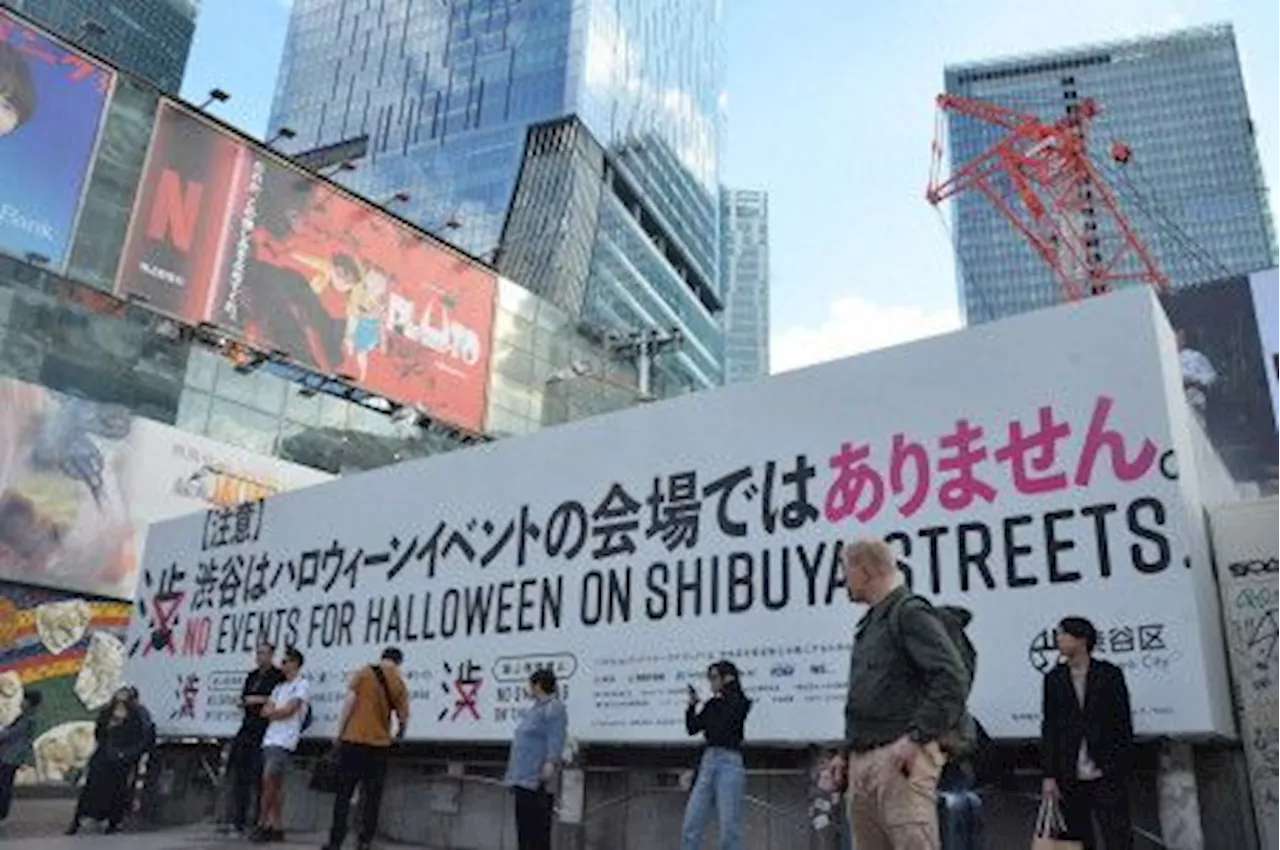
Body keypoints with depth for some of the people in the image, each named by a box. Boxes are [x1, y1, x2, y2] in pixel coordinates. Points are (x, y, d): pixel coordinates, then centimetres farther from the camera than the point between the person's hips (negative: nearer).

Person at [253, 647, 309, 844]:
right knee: (275, 783, 5)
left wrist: (273, 711, 6)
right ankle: (277, 827, 6)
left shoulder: (302, 685, 0)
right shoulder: (279, 687, 24)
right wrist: (279, 712, -4)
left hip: (284, 740, -7)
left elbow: (288, 710, -9)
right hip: (270, 738, 7)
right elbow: (265, 711, 13)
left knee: (269, 779, -14)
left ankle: (262, 824, -8)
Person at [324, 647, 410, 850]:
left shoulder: (363, 673, 1)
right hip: (379, 744, 1)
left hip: (353, 741, -1)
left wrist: (339, 734, 1)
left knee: (343, 794, 5)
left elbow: (349, 702, -7)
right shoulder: (400, 684, 6)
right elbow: (404, 720, 8)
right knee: (372, 798, 8)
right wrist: (398, 736, 28)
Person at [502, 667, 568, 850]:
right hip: (523, 778, 10)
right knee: (524, 827, 14)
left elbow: (556, 739, -22)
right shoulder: (535, 708, 19)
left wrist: (550, 763, -32)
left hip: (537, 781, -10)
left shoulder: (554, 708, -11)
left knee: (538, 829, -7)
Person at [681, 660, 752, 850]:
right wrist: (692, 704, 1)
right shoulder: (712, 705, 16)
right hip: (708, 762, 6)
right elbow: (692, 728, 14)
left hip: (729, 762, -6)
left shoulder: (740, 702, 2)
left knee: (729, 828, -5)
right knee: (690, 827, 1)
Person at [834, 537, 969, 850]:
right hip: (862, 761, 9)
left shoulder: (910, 612, -6)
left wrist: (917, 736, -20)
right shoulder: (869, 622, 20)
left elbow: (952, 678, -17)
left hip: (899, 757, -9)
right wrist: (848, 753, 18)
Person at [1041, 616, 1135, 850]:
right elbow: (1048, 729, 6)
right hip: (1070, 778, 2)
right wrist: (1050, 775, 0)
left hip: (1107, 777, -2)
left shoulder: (1109, 674, 3)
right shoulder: (1054, 679, 8)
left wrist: (1121, 768, -5)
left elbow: (1123, 724, 2)